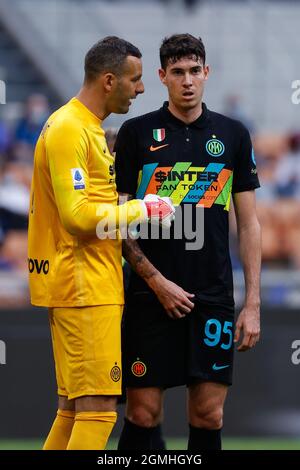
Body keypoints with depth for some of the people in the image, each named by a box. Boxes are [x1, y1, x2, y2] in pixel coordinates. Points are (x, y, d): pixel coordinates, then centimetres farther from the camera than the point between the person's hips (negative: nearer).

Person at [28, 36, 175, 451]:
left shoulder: (89, 128, 19)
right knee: (98, 408, -12)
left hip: (92, 286, 11)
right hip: (85, 289, -11)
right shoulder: (68, 129, -14)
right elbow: (77, 215, -21)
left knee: (74, 407, 13)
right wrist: (142, 210, -13)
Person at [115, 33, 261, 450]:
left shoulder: (233, 135, 8)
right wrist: (156, 281, -9)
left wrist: (253, 303, 2)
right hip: (151, 295, -2)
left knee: (208, 416, 2)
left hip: (214, 296, 2)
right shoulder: (137, 133, 2)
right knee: (143, 414, -2)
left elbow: (249, 224, 9)